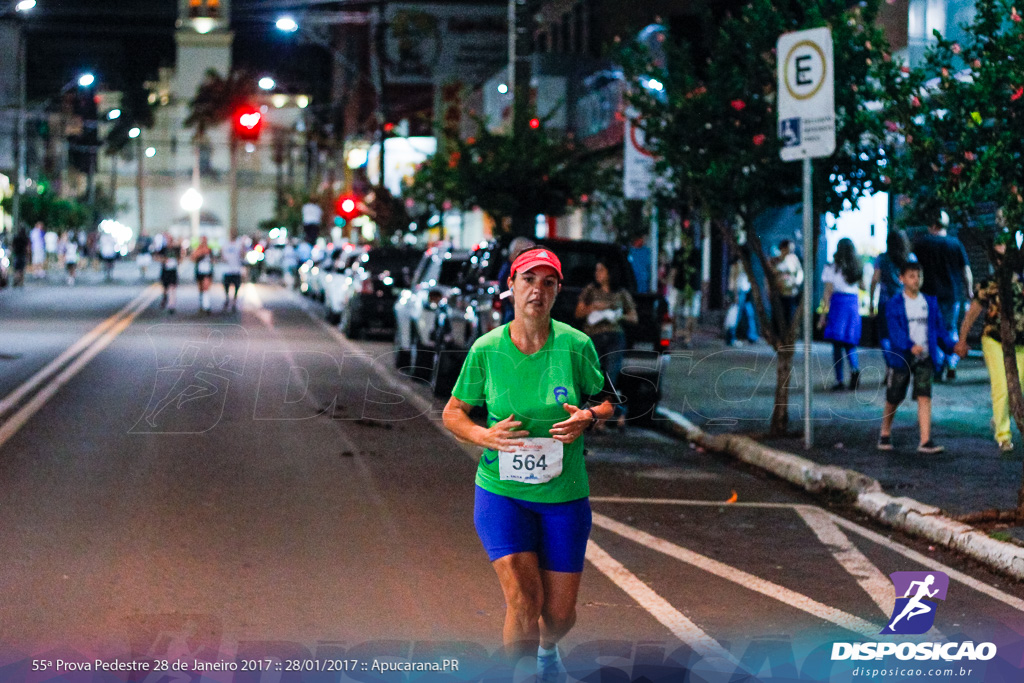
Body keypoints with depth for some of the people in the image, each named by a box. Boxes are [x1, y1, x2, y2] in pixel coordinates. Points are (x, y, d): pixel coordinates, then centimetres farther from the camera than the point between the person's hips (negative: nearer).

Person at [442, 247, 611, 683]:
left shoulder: (576, 345, -6)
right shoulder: (486, 349, -6)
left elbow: (606, 402, 7)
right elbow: (453, 413, 4)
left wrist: (588, 418, -16)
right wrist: (485, 436, -16)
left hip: (565, 495, 1)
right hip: (502, 492, -1)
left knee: (559, 615, 9)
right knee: (524, 606, -18)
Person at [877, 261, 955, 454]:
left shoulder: (930, 302, 10)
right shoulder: (894, 304, -4)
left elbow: (939, 328, 17)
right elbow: (894, 330, -17)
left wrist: (952, 347, 6)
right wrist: (910, 346, -33)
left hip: (925, 358, 2)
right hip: (901, 358, -2)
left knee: (924, 397, -10)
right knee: (893, 399, 6)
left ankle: (925, 441, -14)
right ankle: (885, 434, 29)